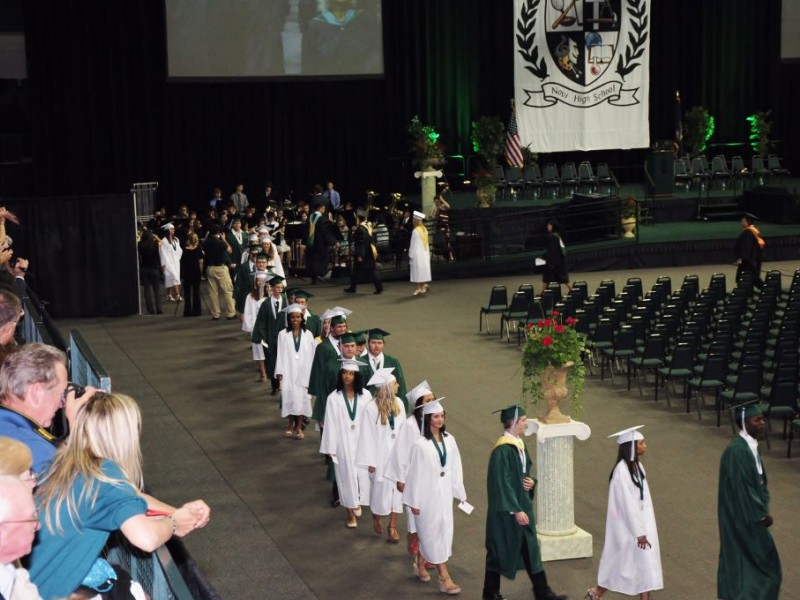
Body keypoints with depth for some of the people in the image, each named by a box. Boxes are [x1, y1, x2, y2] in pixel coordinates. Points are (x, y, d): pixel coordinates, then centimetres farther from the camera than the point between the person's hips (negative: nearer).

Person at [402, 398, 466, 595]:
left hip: (445, 492, 5)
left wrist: (459, 492, 7)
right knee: (434, 534, 1)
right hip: (428, 494, -5)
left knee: (429, 534, 17)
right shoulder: (420, 445, -16)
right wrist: (414, 501, -7)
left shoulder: (449, 440, -1)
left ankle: (420, 565, 38)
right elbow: (415, 473, -11)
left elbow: (455, 468, 6)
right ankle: (444, 579, 5)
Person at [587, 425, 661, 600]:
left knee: (645, 563, 8)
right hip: (627, 526, -8)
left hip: (640, 522, 8)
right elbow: (628, 504, -22)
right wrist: (639, 532, -19)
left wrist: (643, 529, 15)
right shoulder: (622, 470, -22)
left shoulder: (636, 465, 5)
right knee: (621, 564, 5)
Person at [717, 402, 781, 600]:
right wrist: (761, 515, -15)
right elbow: (741, 488, -23)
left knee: (744, 559, 17)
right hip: (741, 516, -9)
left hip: (749, 514, 9)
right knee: (762, 560, -1)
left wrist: (764, 508, 5)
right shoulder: (737, 450, -24)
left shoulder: (751, 445, 6)